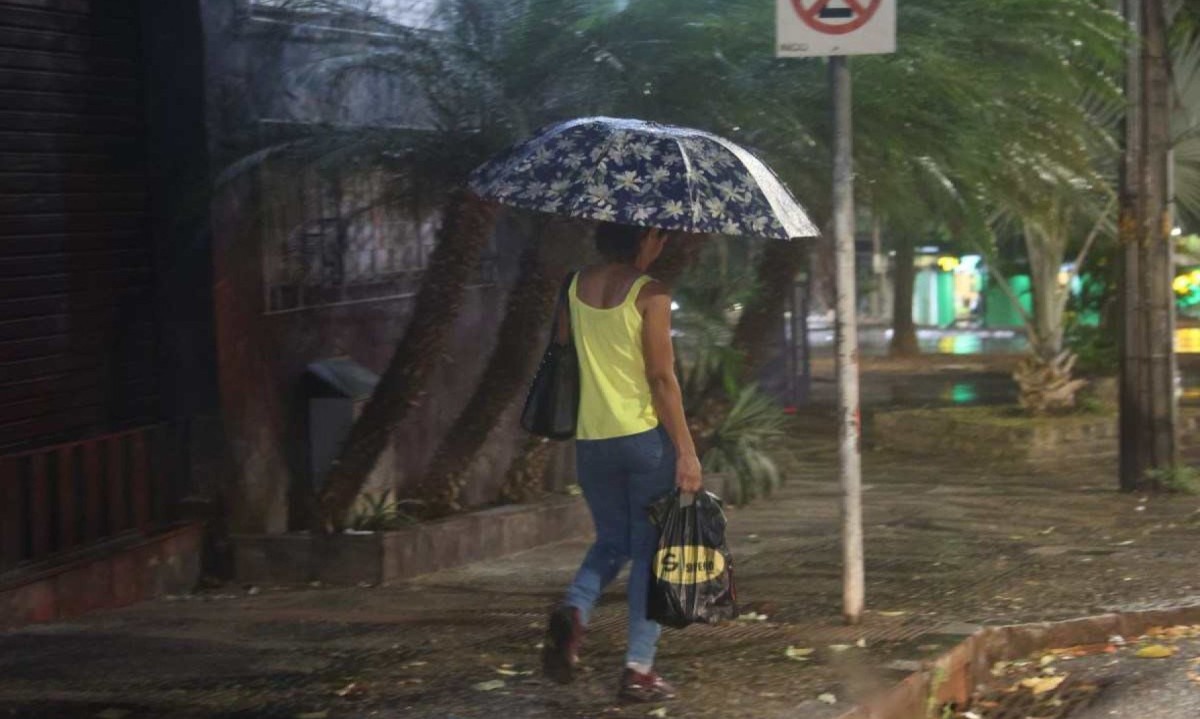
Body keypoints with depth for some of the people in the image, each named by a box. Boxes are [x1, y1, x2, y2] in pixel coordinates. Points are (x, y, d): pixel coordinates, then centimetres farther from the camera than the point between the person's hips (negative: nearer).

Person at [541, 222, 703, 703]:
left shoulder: (575, 287, 4)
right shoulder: (649, 294, -12)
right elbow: (662, 378, -14)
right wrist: (686, 451, -10)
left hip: (591, 441, 5)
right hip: (645, 436, -5)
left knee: (612, 541, 21)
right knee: (650, 549, 6)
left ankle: (573, 612, -8)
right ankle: (639, 668, 4)